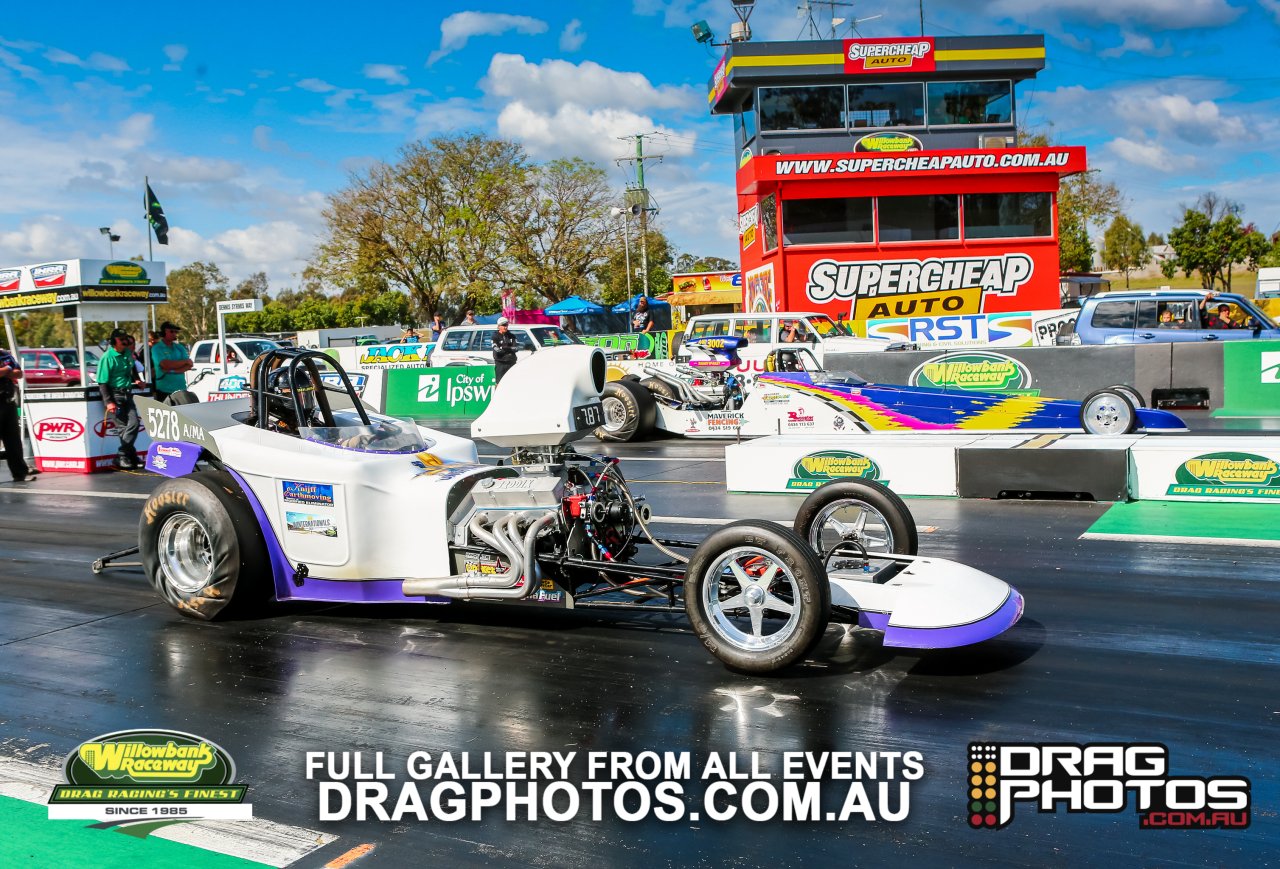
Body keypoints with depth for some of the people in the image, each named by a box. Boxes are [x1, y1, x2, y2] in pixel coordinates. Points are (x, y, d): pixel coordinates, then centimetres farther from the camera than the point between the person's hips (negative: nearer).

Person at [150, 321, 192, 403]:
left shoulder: (179, 347, 14)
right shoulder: (157, 348, 0)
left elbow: (189, 365, 3)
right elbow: (165, 364, -15)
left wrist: (172, 370, -13)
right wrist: (185, 361, -5)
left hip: (181, 390, 4)